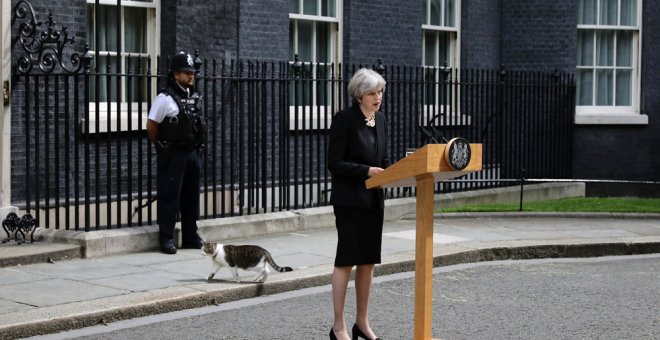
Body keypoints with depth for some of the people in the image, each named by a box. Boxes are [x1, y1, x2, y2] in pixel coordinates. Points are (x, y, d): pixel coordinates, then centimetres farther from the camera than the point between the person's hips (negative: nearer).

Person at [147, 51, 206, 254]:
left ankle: (190, 236, 21)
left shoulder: (194, 98, 10)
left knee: (191, 197, 12)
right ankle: (166, 238, 3)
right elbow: (151, 126, -8)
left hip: (192, 153, 7)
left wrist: (197, 146, 15)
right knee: (170, 196, -3)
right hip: (173, 156, -7)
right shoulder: (165, 98, -11)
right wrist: (162, 147, 3)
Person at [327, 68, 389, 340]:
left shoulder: (381, 119, 10)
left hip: (374, 199, 7)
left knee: (368, 261, 10)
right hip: (349, 200, -7)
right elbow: (334, 163, -14)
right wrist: (367, 171, -21)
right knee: (346, 260, -3)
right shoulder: (344, 119, -12)